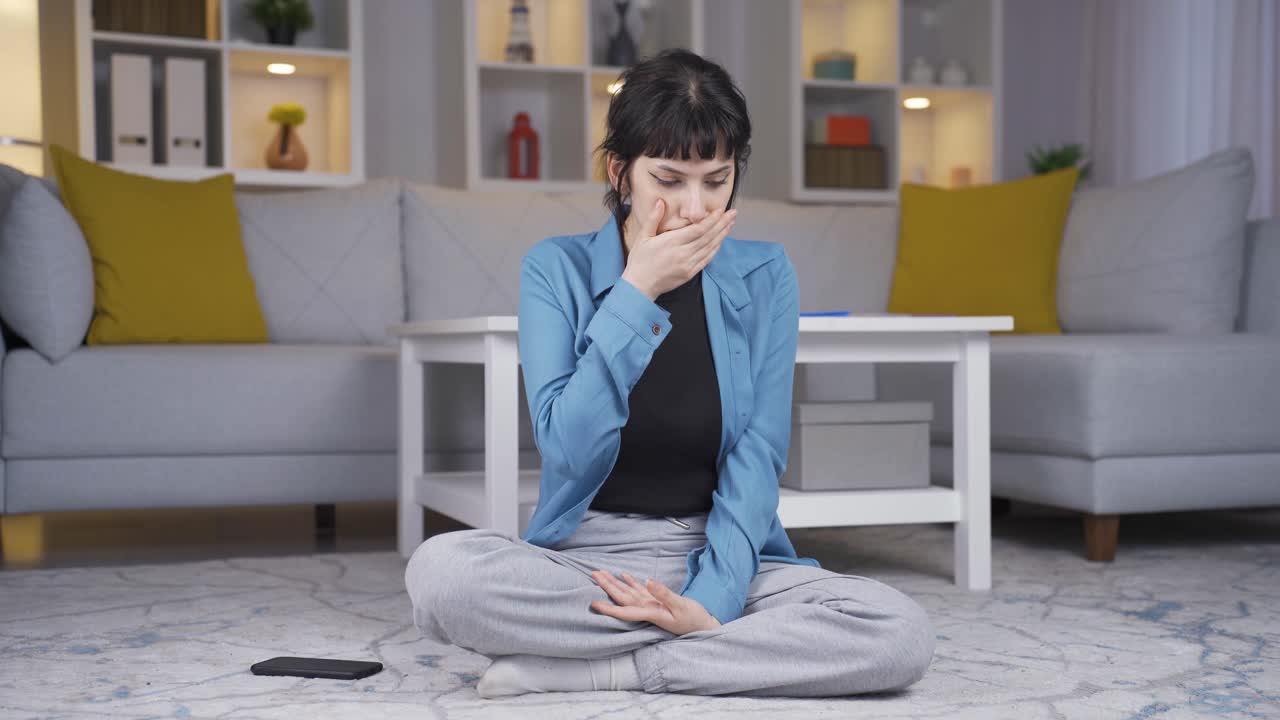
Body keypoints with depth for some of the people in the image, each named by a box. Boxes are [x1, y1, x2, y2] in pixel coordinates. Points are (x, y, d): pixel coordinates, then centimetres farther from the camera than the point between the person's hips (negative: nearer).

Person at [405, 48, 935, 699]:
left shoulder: (764, 277, 2)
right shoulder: (556, 269, -2)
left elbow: (758, 456, -5)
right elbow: (568, 450, -13)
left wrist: (713, 596, -19)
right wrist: (636, 294, -16)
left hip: (721, 555, 2)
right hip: (583, 556, -1)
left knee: (902, 633, -26)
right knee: (438, 570, -32)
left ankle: (592, 666, -18)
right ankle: (719, 644, -18)